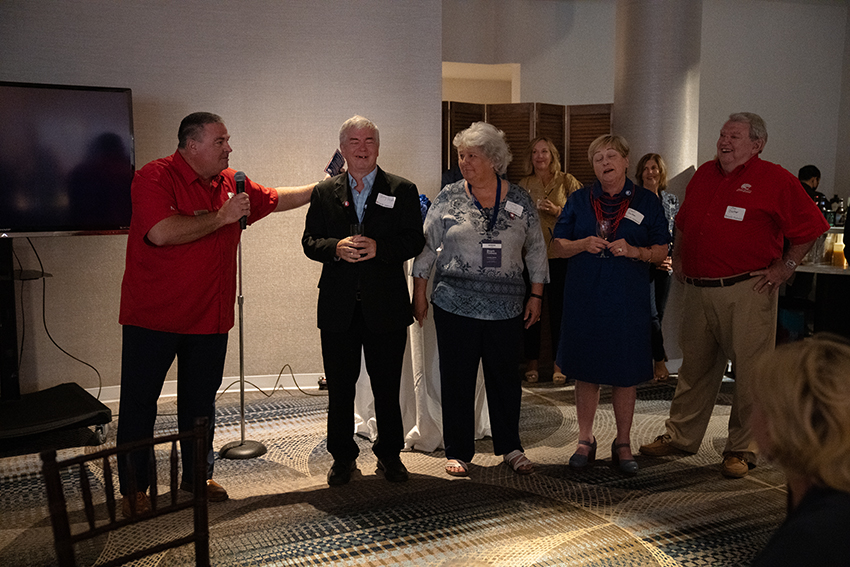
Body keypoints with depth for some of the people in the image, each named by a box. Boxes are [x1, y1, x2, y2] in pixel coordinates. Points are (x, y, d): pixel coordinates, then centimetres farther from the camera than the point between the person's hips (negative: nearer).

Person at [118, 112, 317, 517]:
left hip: (209, 317, 6)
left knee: (200, 401, 15)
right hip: (153, 316, -5)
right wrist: (221, 217, -19)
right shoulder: (155, 177, -13)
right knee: (139, 403, 5)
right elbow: (162, 232, -28)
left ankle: (198, 477, 30)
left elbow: (276, 199, 21)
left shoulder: (230, 183, 8)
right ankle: (133, 488, 19)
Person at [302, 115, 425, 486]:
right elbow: (309, 241, 4)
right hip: (338, 307, 1)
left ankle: (389, 454, 26)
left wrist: (378, 247, -19)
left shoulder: (402, 191, 4)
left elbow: (414, 240, -3)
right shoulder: (324, 192, 9)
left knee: (387, 387, 9)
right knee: (340, 387, 10)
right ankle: (342, 456, 26)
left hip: (386, 306, -1)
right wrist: (337, 248, -16)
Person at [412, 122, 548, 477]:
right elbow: (427, 245, 4)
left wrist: (536, 295, 5)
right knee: (456, 378, 5)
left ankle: (510, 447, 26)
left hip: (506, 307, 1)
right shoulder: (449, 197, 1)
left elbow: (536, 250, 9)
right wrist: (420, 291, 1)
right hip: (455, 304, -1)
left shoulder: (519, 200, 3)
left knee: (505, 377, 9)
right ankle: (458, 452, 19)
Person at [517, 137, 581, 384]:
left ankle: (559, 364, 10)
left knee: (559, 308, 0)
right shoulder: (523, 185, 12)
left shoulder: (566, 181, 5)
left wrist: (557, 210, -12)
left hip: (560, 254, -2)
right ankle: (532, 362, 15)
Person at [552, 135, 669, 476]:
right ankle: (585, 441, 21)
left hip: (628, 299, -1)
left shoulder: (646, 201, 5)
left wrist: (633, 251, -14)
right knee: (585, 371, 7)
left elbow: (661, 251, 4)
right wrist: (583, 245, -11)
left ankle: (623, 444, 20)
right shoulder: (579, 200, 8)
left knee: (625, 374, 5)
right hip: (585, 297, 1)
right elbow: (559, 246, 8)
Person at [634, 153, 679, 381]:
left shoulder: (671, 200, 10)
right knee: (651, 315, -8)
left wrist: (673, 259, -2)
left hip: (664, 266, 4)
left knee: (658, 314, 7)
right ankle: (660, 361, 4)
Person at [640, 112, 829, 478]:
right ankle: (680, 437, 25)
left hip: (747, 292, -5)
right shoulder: (704, 174, 14)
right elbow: (683, 223, 26)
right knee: (694, 367, 14)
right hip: (698, 290, 5)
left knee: (749, 372, 1)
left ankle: (742, 449, 14)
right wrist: (678, 259, 18)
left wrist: (785, 267, -5)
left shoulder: (774, 180, -3)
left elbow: (811, 226, -2)